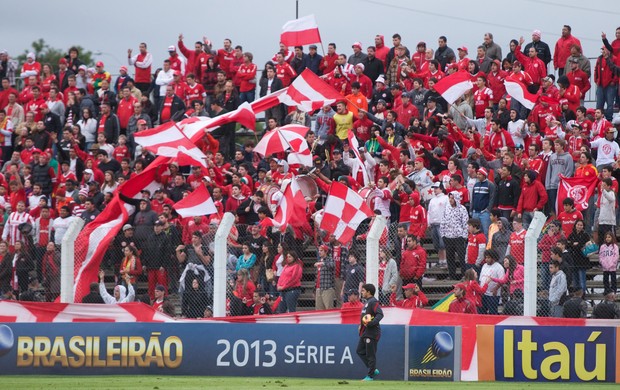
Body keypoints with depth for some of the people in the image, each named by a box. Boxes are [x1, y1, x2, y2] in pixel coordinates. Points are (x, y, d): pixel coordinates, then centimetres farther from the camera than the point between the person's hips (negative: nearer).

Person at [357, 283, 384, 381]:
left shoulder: (373, 302, -14)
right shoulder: (367, 302, 18)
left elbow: (380, 314, -25)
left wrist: (371, 323, -35)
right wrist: (361, 325, 19)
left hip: (372, 332, -11)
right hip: (365, 332, 11)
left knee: (370, 354, -5)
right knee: (360, 351, 14)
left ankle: (370, 376, 1)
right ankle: (373, 370, 19)